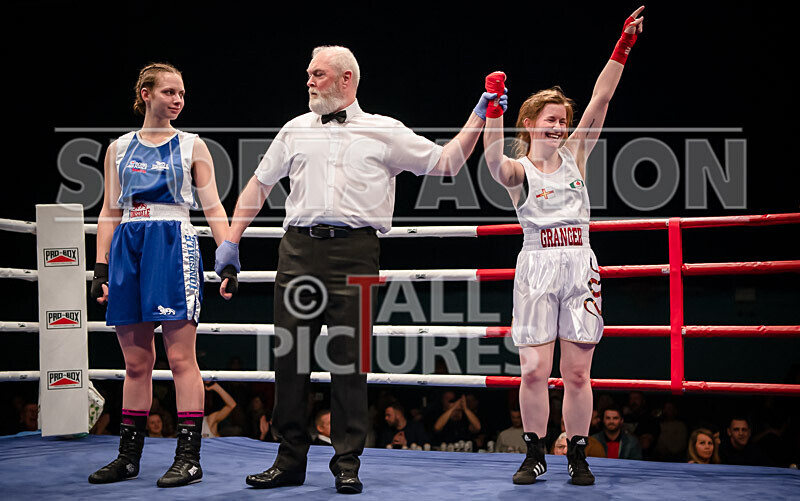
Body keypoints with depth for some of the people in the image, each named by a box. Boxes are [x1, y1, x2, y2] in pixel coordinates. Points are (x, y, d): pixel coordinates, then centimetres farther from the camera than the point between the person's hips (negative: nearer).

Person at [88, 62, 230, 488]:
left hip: (174, 247, -3)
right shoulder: (119, 148, 14)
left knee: (181, 358, -6)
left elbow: (213, 208, 4)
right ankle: (129, 456, 16)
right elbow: (110, 212, 13)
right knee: (136, 362, 8)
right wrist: (101, 267, 6)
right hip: (127, 249, 3)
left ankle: (188, 457, -3)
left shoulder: (191, 146, 7)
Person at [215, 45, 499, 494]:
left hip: (355, 251, -3)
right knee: (289, 354, 1)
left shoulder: (385, 132, 9)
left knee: (349, 358, -3)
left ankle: (348, 464, 6)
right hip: (300, 250, 3)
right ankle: (291, 460, 11)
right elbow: (260, 184, 22)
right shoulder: (297, 130, 18)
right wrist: (232, 240, 18)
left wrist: (479, 117, 2)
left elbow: (447, 162, 11)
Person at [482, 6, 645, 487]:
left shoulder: (575, 155, 12)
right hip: (536, 268, -2)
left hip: (580, 268, 2)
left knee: (577, 372, 2)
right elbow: (494, 160, -22)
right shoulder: (518, 171, 3)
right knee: (535, 371, -5)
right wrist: (493, 109, -34)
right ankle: (535, 454, 11)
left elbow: (600, 101, 4)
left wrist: (624, 46, -3)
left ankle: (578, 455, 14)